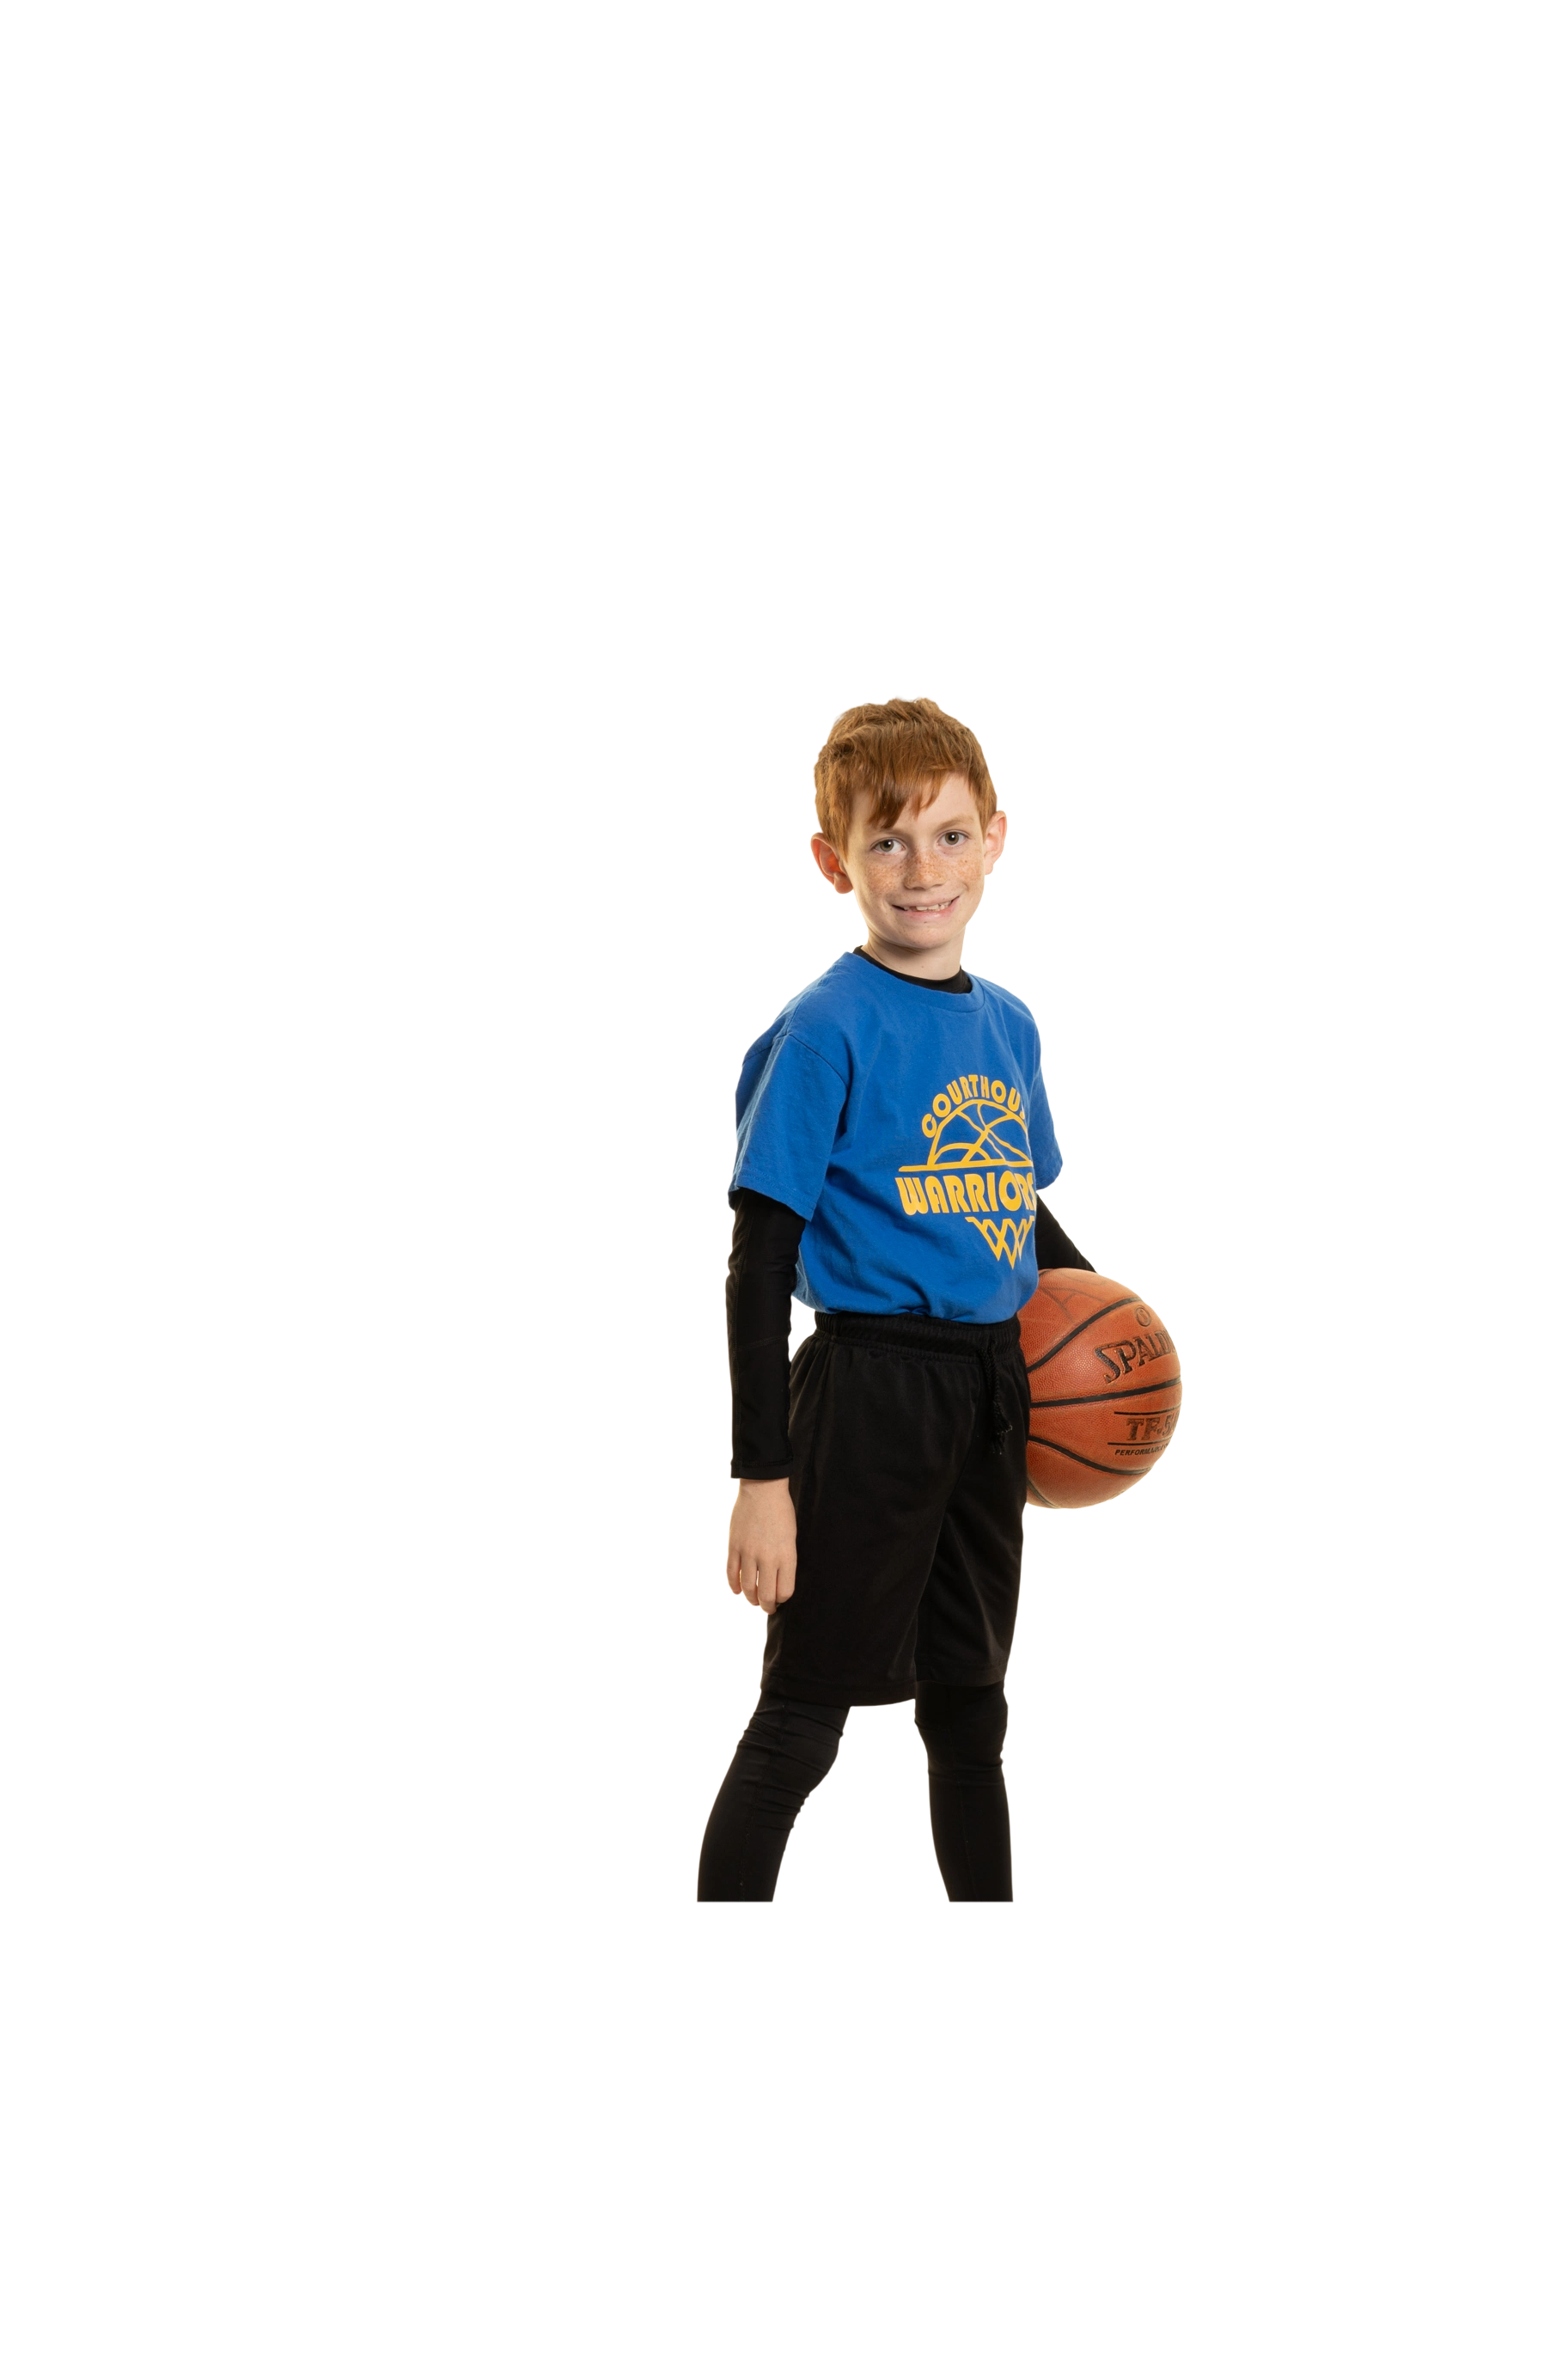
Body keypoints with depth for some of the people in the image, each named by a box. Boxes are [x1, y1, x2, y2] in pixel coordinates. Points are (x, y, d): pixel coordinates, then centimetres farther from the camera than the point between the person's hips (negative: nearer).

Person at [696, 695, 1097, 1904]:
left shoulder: (1008, 1022, 8)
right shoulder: (825, 1030, -12)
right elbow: (761, 1261, -14)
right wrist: (763, 1474, -17)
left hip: (992, 1389, 6)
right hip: (869, 1386, -6)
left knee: (970, 1702, 19)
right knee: (804, 1714, 0)